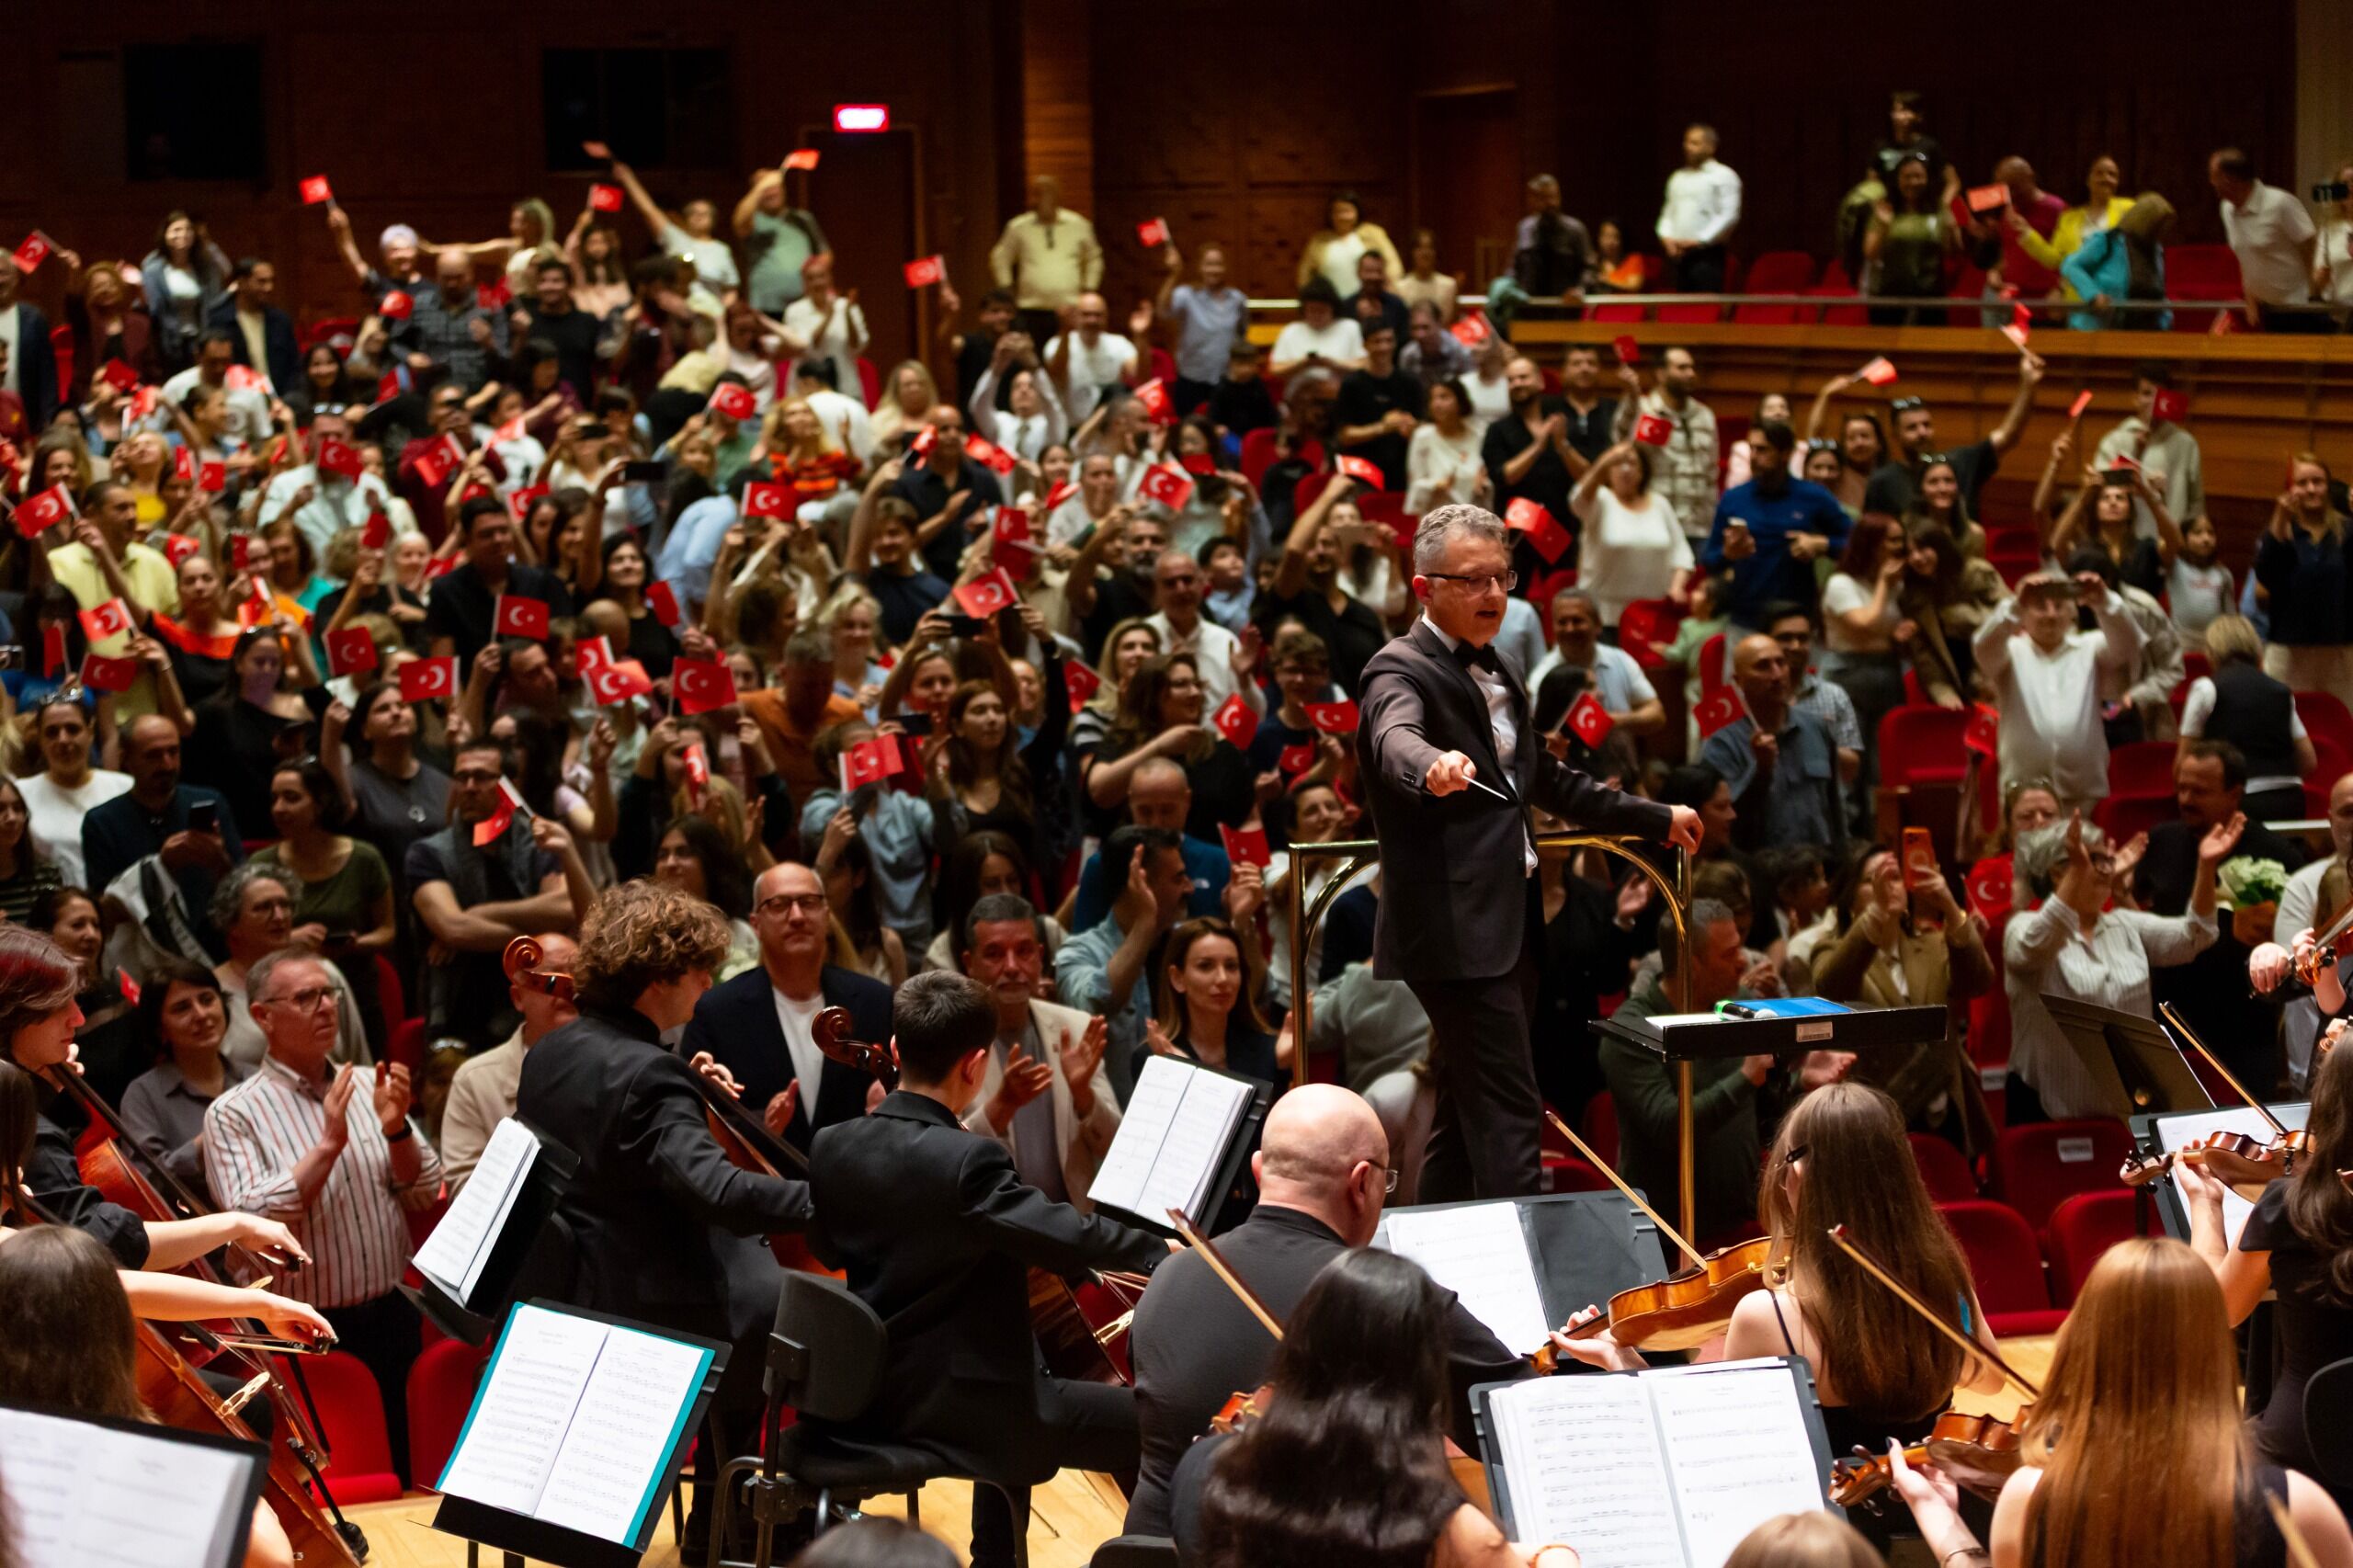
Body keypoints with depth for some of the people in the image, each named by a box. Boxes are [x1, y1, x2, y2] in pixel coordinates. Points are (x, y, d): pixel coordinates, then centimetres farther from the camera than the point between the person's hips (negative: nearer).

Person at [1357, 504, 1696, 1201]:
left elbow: (1542, 778, 32)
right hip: (1458, 929, -9)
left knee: (1465, 1117, 11)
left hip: (1511, 926, 9)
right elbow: (1395, 739, -32)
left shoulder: (1491, 674, 19)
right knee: (1506, 1116, -16)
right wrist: (1434, 767, -55)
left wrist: (1655, 818, 39)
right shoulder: (1401, 670, -9)